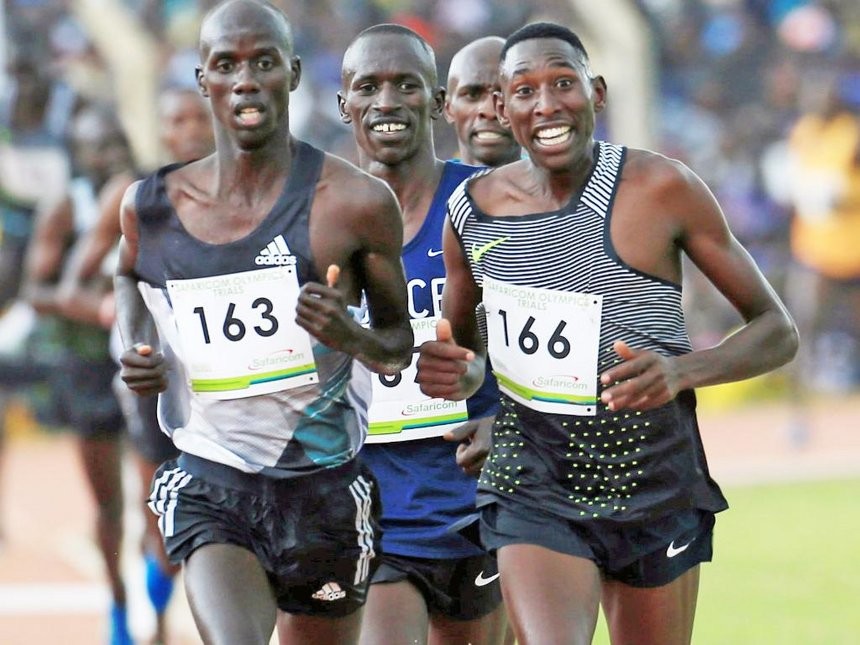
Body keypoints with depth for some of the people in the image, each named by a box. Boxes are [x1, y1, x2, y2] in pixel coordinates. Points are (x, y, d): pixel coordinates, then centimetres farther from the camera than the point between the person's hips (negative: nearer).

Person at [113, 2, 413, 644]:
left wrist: (353, 337, -19)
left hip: (321, 491, 0)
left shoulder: (355, 202, -8)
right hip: (209, 486, 0)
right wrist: (135, 347, 6)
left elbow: (404, 342, 3)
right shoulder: (152, 205, 2)